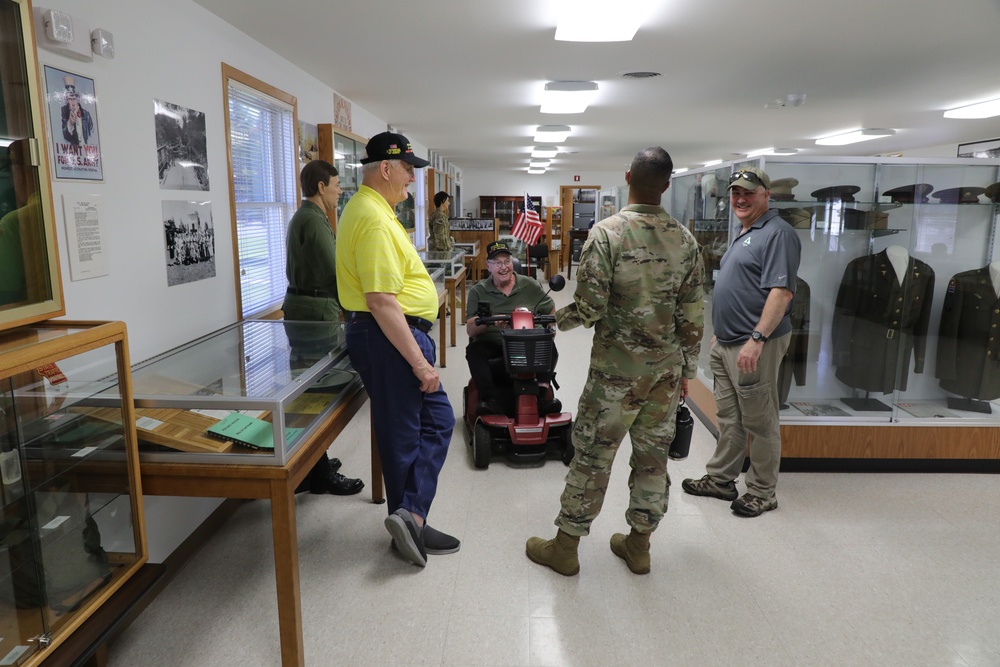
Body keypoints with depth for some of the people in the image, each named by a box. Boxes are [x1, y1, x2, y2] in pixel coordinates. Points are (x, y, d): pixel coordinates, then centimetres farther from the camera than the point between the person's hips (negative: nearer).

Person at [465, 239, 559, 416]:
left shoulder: (530, 285, 8)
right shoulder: (478, 291, 5)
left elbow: (551, 312, 16)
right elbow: (470, 330, -2)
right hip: (491, 344, 0)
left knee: (549, 349, -27)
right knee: (474, 350, -31)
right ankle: (491, 399, -33)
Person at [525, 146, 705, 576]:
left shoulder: (607, 233, -14)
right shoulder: (685, 240, 1)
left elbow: (589, 308, -17)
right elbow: (692, 315, 3)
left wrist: (555, 319, 4)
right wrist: (687, 368, 14)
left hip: (616, 369, -4)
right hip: (666, 368, 5)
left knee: (592, 455, 6)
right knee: (653, 455, 14)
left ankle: (565, 547, 20)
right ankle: (638, 544, 30)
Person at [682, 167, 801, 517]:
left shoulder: (777, 233, -13)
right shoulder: (743, 234, 18)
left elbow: (781, 291, -22)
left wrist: (757, 339, -28)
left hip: (754, 347, -10)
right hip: (726, 344, 10)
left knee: (760, 422, 3)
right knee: (728, 418, 17)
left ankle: (762, 493, 16)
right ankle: (721, 479, 29)